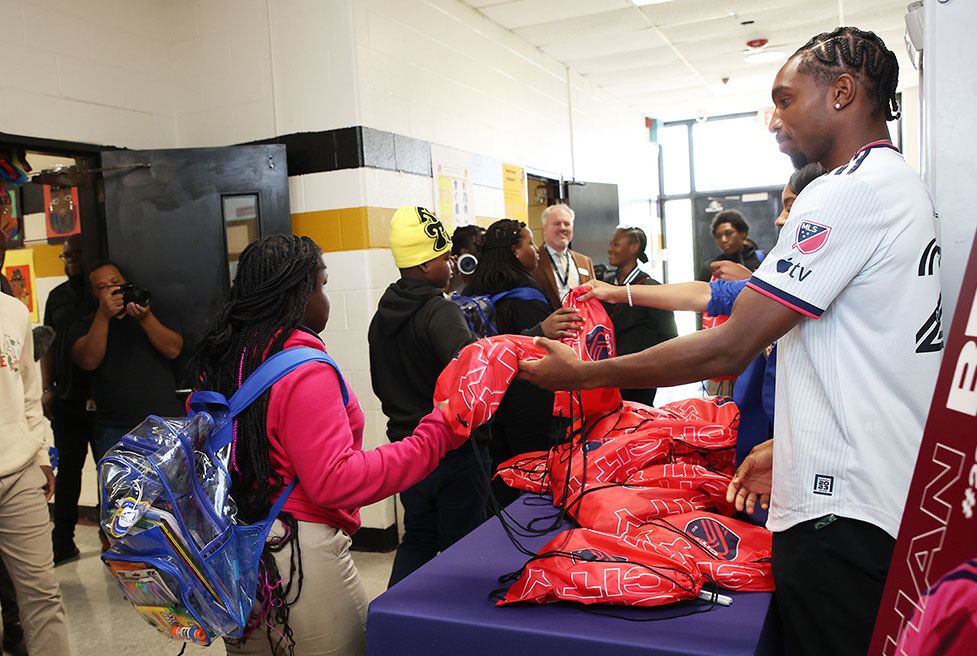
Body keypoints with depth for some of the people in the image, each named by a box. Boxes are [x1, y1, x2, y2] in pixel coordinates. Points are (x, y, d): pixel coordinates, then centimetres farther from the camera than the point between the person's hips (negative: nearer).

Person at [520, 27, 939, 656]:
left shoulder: (850, 191, -18)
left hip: (842, 512, -10)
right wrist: (788, 446, 18)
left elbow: (729, 350, -22)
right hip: (896, 498, 10)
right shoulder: (904, 185, 15)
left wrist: (583, 374, -15)